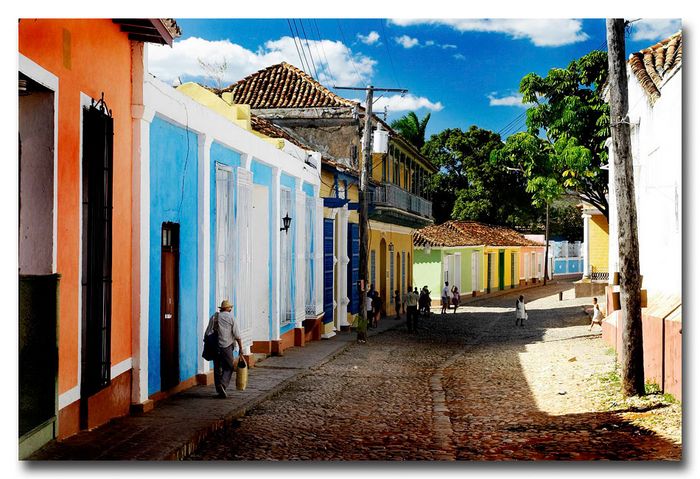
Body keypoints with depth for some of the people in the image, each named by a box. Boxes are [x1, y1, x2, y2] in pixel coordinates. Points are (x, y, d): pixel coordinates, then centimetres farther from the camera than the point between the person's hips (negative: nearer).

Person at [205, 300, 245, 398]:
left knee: (217, 368, 11)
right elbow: (237, 335, -5)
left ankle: (219, 391, 13)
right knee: (228, 368, 6)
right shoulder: (230, 317, -2)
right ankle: (223, 384, -16)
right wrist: (240, 348, 1)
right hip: (227, 346, -3)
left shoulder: (213, 317, 7)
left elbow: (207, 333, 5)